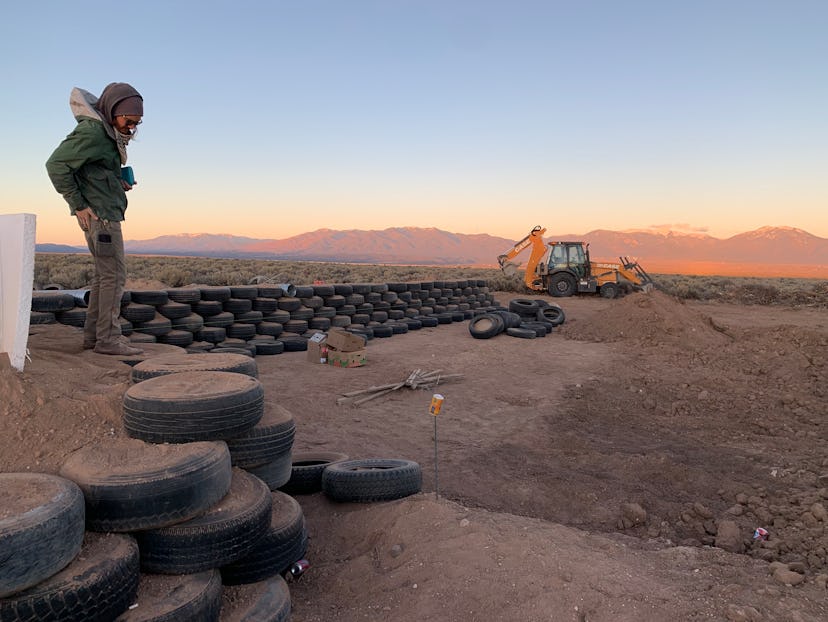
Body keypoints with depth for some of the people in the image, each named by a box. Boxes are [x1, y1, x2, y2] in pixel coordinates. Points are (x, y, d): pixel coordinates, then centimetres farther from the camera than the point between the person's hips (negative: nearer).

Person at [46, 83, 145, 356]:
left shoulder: (109, 133, 14)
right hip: (99, 213, -10)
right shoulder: (92, 131, -14)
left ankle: (94, 334, 16)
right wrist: (78, 204, -16)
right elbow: (56, 164, -17)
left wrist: (119, 184, 5)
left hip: (107, 212, 10)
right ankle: (108, 338, -8)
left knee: (104, 275, 11)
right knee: (114, 274, -10)